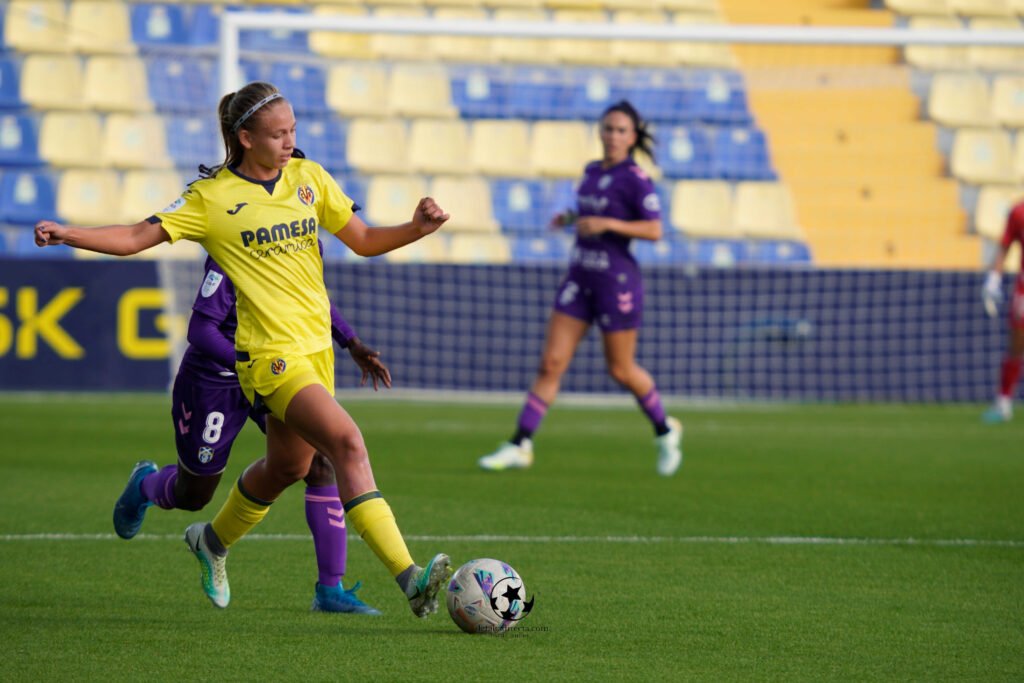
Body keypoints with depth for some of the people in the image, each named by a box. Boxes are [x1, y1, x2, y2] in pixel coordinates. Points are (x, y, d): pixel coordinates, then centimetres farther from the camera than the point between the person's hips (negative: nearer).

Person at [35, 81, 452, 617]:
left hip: (316, 346, 7)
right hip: (271, 354, -7)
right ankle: (408, 577, -30)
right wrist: (66, 234, -18)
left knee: (288, 466, 19)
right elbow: (136, 238, -5)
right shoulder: (211, 197, -5)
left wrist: (417, 229, -4)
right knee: (347, 442, -23)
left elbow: (364, 241, 13)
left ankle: (213, 541, 48)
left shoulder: (308, 177, 8)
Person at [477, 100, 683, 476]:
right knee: (551, 363, -1)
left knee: (621, 370, 6)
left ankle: (665, 431, 30)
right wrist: (571, 218, 6)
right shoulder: (591, 173, 10)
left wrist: (606, 224, -23)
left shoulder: (635, 179, -11)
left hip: (617, 281, -6)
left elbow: (654, 230, -17)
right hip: (580, 277, 6)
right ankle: (520, 445, -2)